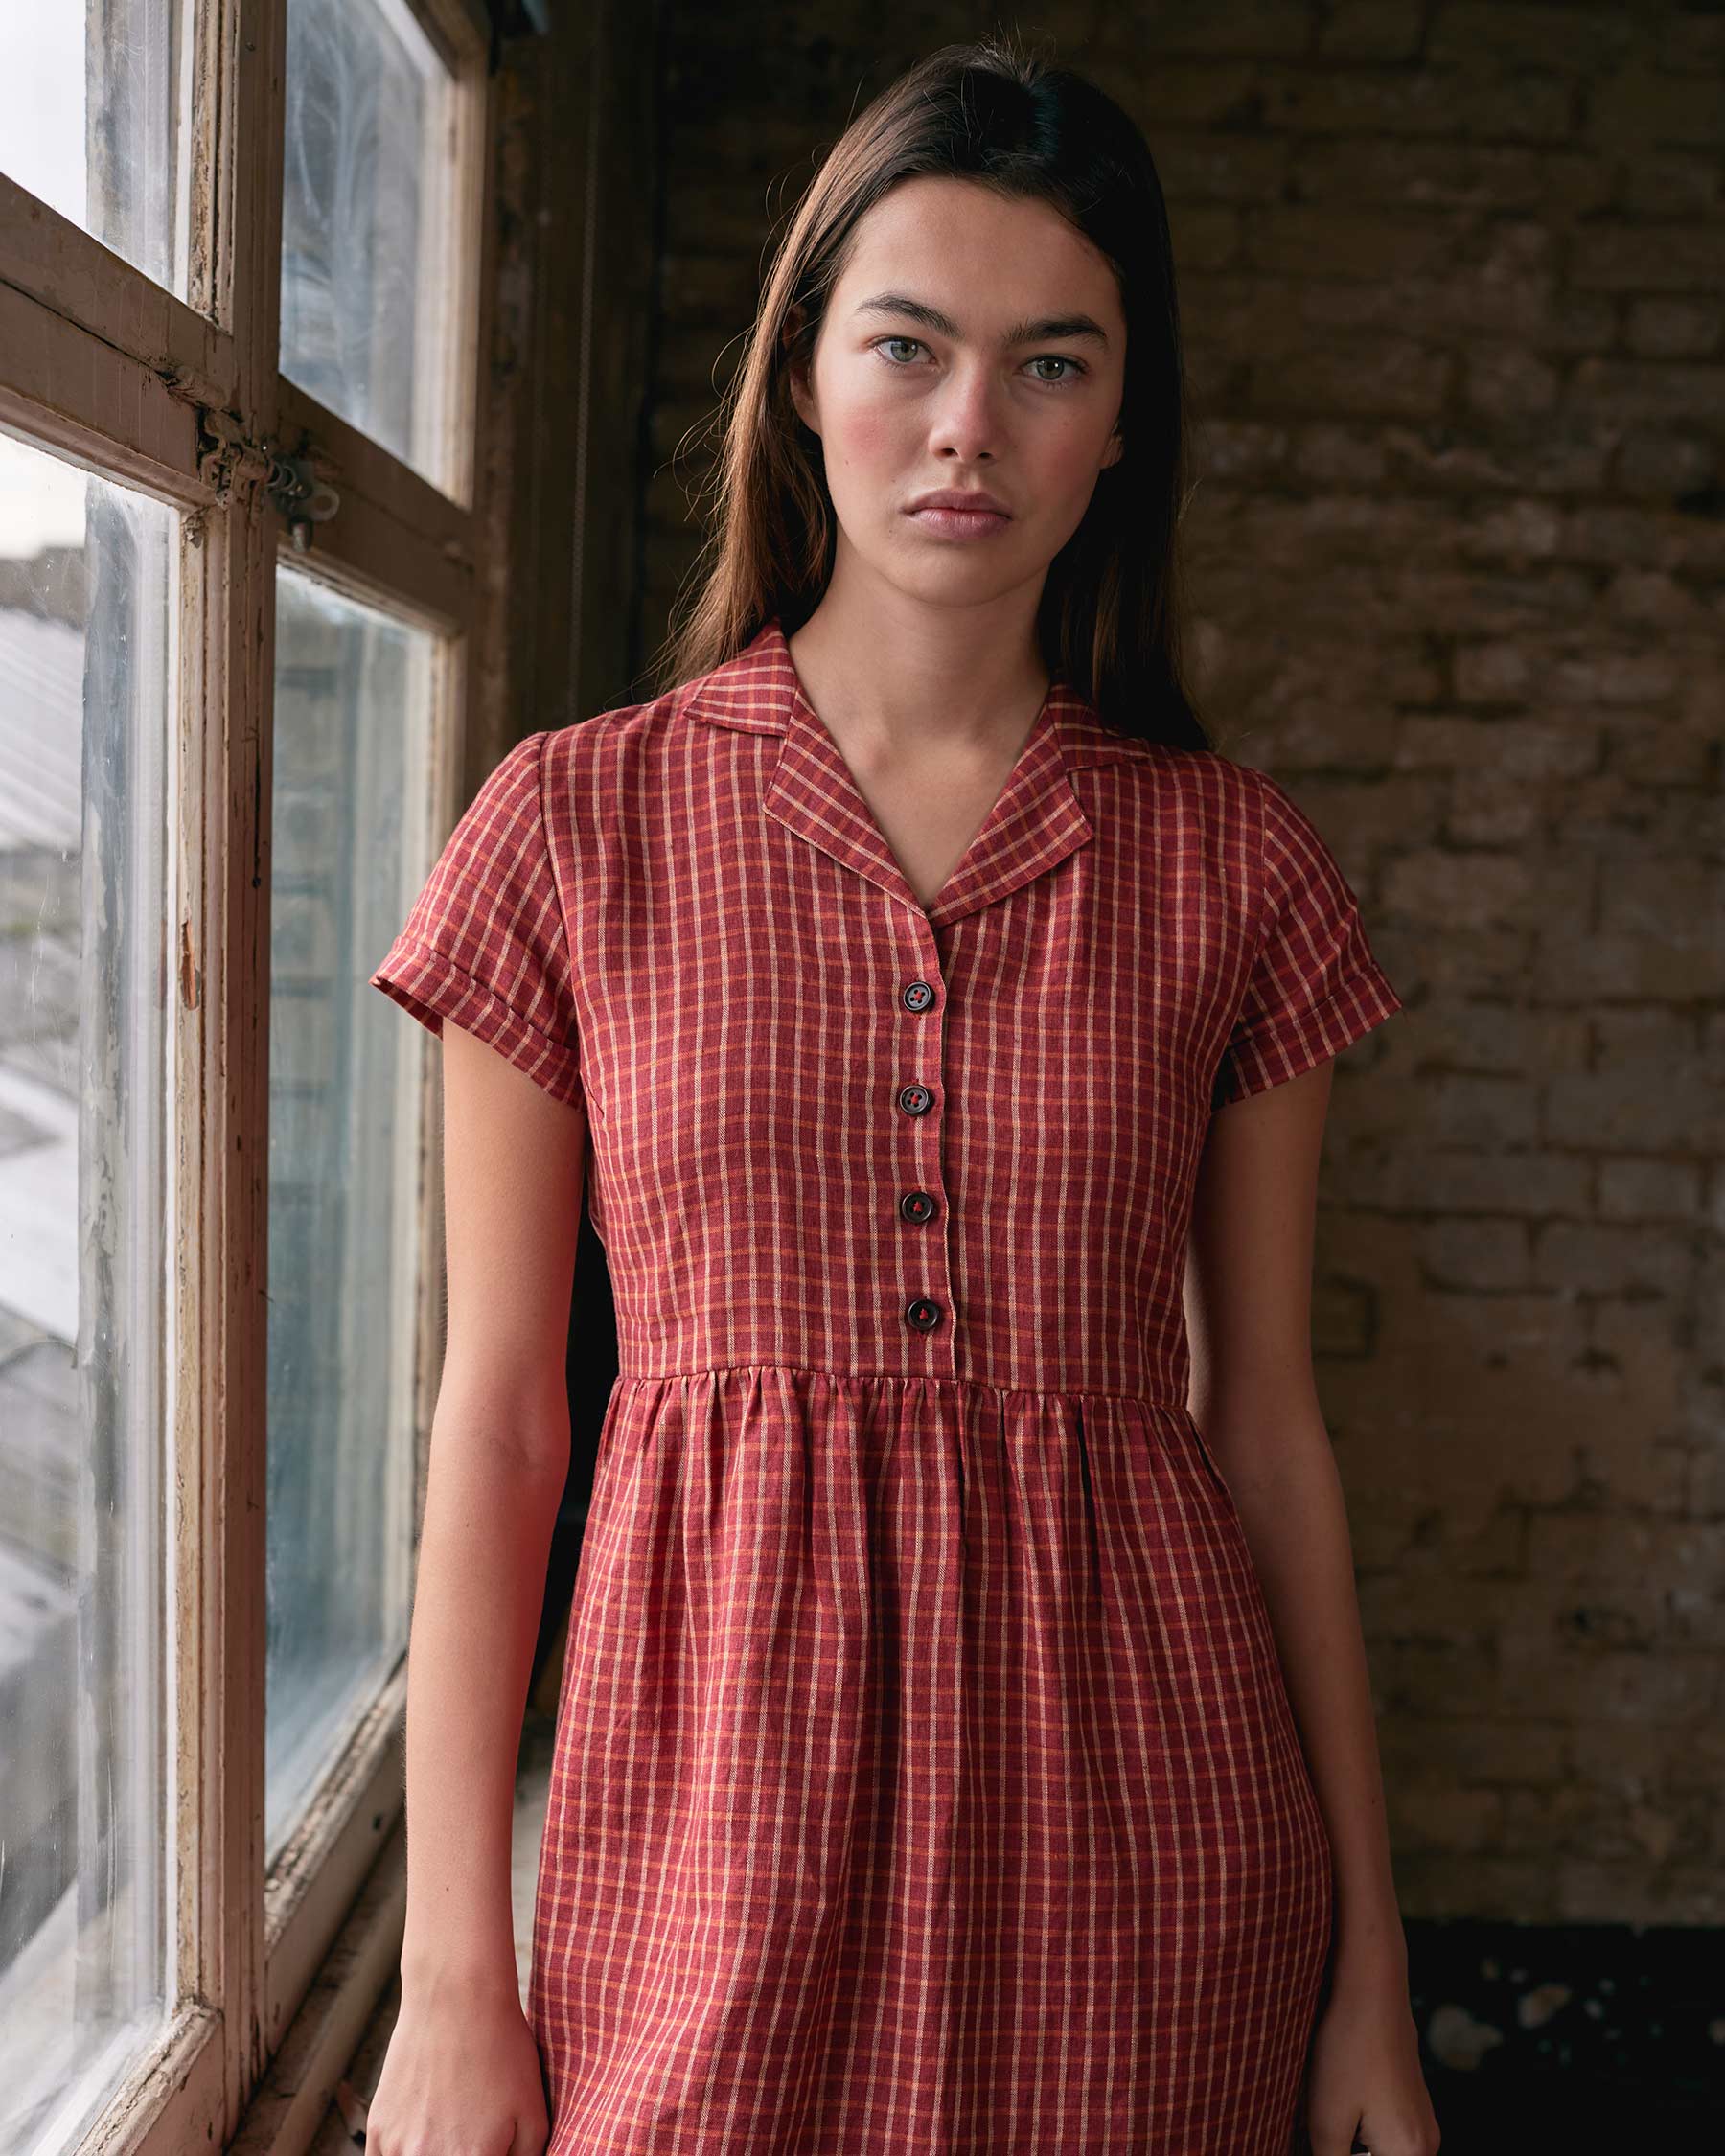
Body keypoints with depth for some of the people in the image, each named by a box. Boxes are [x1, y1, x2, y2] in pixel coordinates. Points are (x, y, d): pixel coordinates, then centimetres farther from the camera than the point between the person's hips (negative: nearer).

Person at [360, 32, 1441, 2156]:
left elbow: (1267, 1423, 4)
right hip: (721, 1782, -1)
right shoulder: (576, 825, -3)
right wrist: (452, 1977, -3)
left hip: (1133, 1822, 1)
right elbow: (496, 1416, -2)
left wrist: (1369, 1968, 6)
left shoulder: (1234, 864, 1)